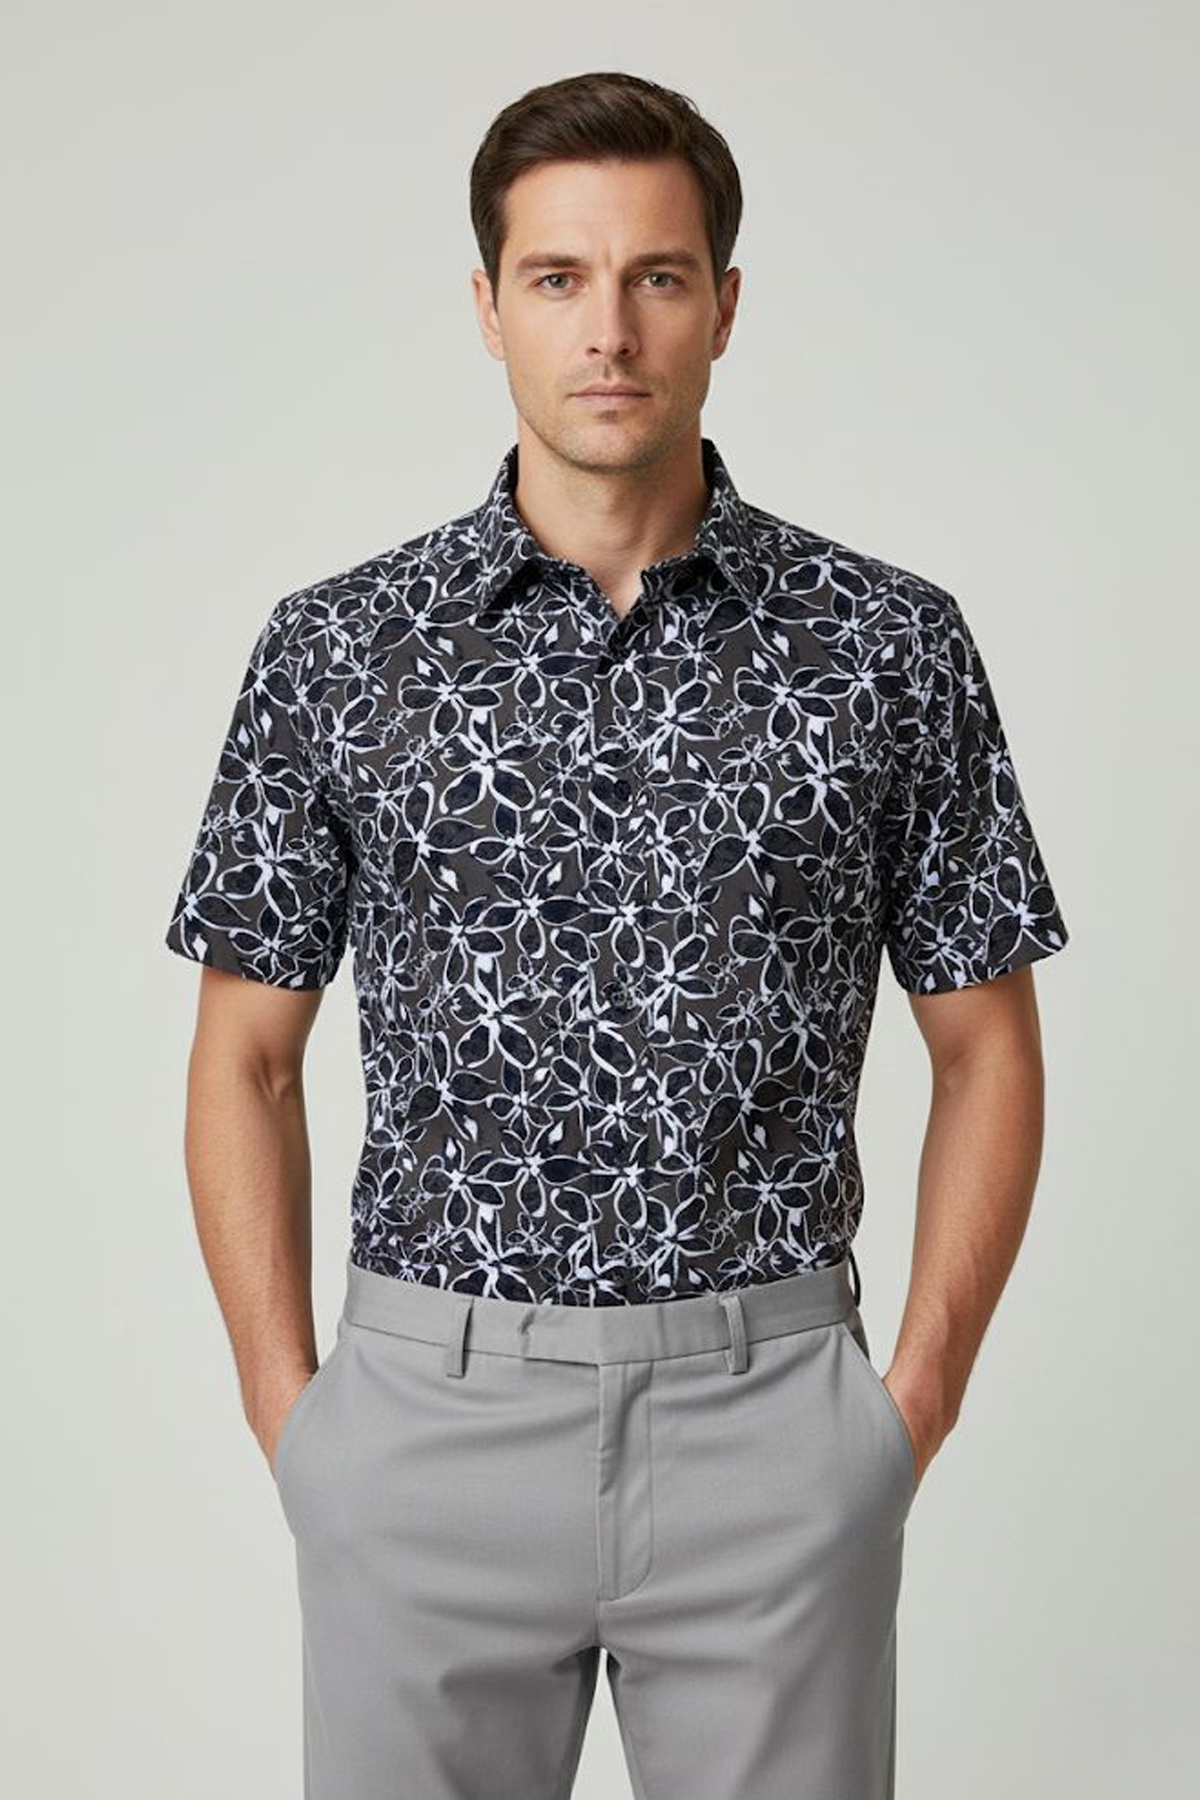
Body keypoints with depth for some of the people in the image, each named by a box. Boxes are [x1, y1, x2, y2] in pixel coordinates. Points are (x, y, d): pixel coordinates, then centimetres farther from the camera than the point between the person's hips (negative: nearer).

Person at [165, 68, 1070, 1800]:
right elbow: (248, 1058, 5)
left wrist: (918, 1400, -2)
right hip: (429, 1412, 1)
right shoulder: (335, 648, 0)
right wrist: (287, 1404, -1)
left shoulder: (889, 645, -2)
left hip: (767, 1417, 0)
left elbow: (986, 1052, 4)